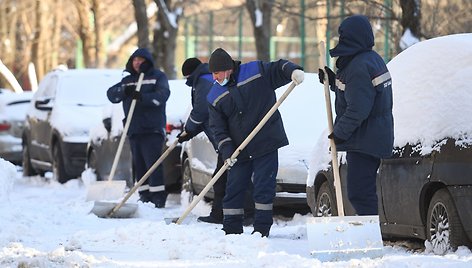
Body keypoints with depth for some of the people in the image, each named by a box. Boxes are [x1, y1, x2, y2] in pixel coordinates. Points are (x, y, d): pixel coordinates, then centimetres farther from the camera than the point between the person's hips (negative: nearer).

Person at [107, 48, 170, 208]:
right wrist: (124, 91, -12)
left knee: (153, 163, -12)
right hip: (133, 129, 6)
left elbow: (162, 95, -11)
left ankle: (158, 196, -12)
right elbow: (111, 94, 9)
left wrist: (142, 97, -26)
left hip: (152, 128, -6)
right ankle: (144, 195, 9)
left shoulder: (158, 77, 5)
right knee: (139, 165, 5)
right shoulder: (127, 80, 21)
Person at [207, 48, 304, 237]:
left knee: (263, 187, -5)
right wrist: (227, 152, -10)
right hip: (239, 150, 4)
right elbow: (218, 128, 1)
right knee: (234, 188, 6)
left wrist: (294, 71, -23)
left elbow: (279, 68, 0)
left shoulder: (256, 72, -6)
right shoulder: (215, 97, 3)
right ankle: (231, 230, 15)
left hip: (266, 143, -4)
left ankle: (262, 228, 2)